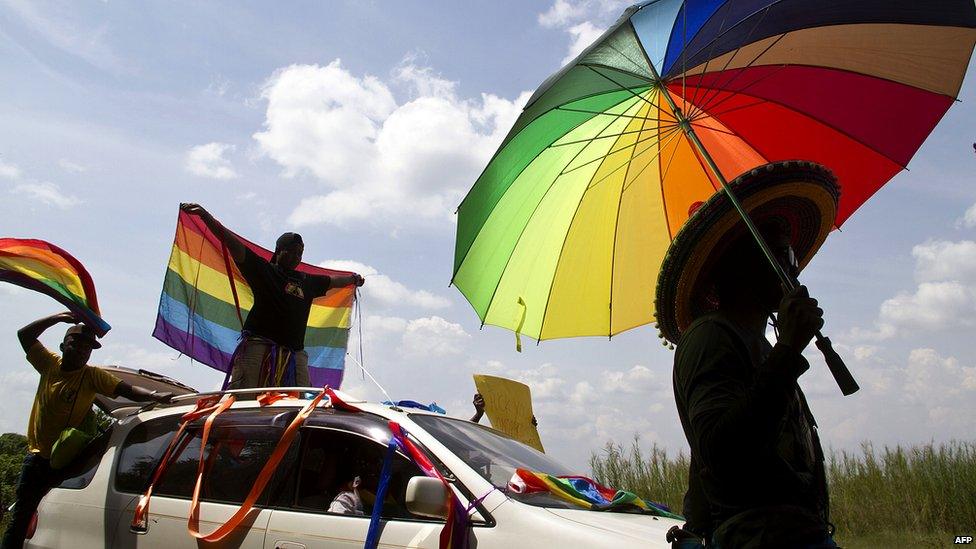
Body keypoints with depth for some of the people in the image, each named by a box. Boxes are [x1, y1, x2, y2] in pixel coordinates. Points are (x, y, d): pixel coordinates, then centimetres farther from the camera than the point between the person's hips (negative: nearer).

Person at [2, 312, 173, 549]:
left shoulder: (93, 376, -10)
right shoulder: (50, 365, 1)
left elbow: (129, 390, -22)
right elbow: (24, 334, 5)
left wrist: (155, 395, -41)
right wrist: (58, 318, -7)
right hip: (37, 456, 3)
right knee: (21, 517, 11)